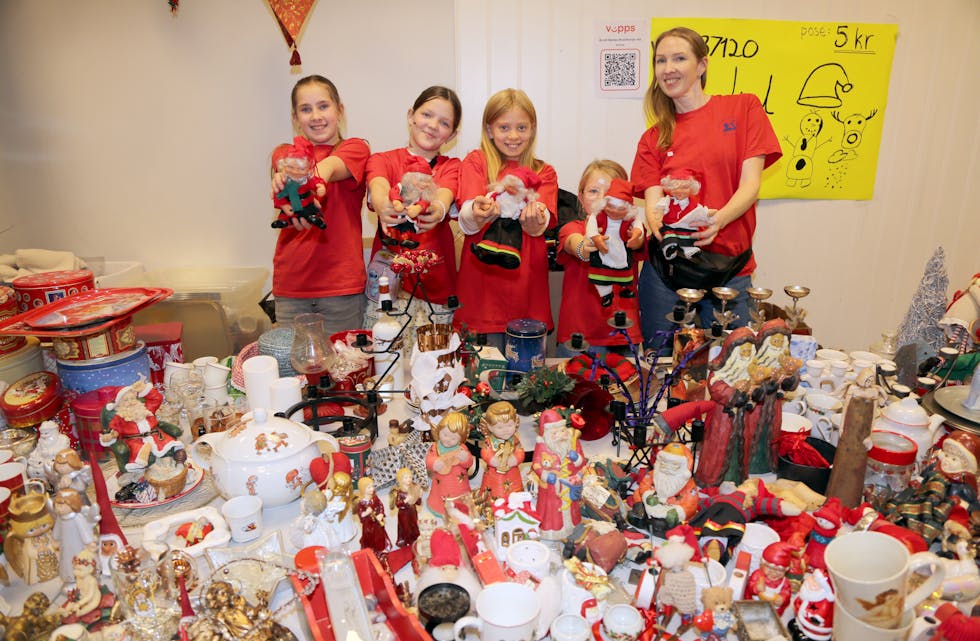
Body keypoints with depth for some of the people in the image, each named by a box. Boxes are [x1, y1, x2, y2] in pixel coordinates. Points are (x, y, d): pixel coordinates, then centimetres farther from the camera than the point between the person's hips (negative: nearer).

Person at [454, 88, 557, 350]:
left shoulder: (544, 172, 13)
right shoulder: (476, 161, 7)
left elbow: (541, 224, -7)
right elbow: (466, 222, -10)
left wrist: (534, 221, -32)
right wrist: (478, 214, -33)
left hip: (526, 283, 2)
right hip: (482, 277, -2)